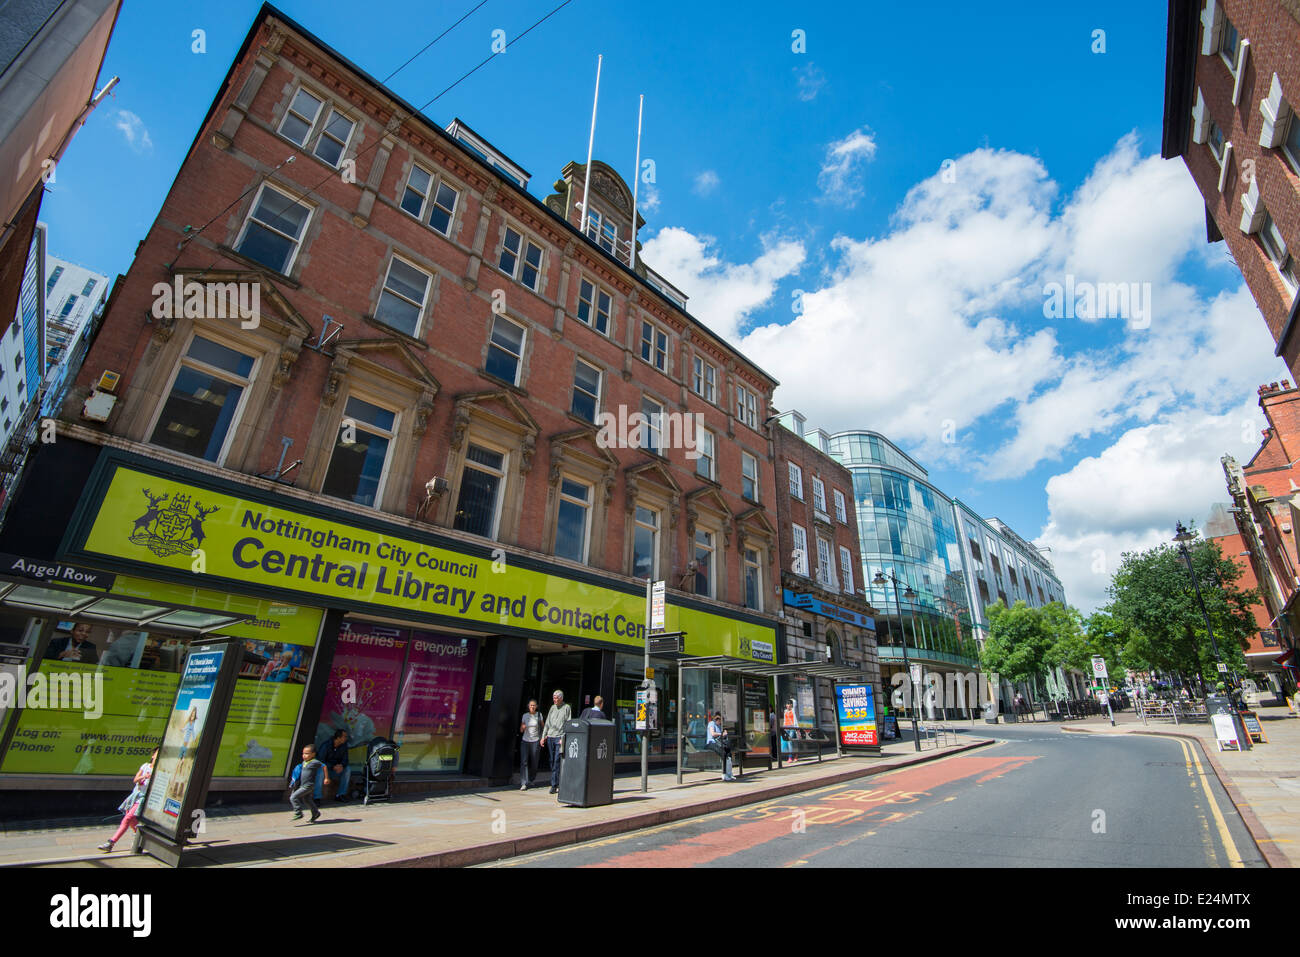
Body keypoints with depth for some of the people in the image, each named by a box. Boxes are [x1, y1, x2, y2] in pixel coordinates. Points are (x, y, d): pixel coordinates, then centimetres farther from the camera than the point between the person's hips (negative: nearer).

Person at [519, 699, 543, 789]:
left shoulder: (539, 715, 2)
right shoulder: (525, 715, 5)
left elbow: (543, 727, 9)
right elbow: (521, 730, 11)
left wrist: (542, 738, -1)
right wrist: (522, 727, -11)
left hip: (535, 741, -1)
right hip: (525, 741, 1)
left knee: (534, 763, 3)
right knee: (524, 762, -11)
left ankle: (530, 781, 24)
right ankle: (523, 784, -11)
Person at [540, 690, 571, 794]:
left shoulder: (567, 708, -2)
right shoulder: (552, 707, 13)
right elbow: (547, 723, 17)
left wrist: (563, 738, -12)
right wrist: (543, 736, 11)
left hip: (559, 738, -5)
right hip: (550, 737, 5)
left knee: (557, 761, -9)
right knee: (552, 761, 9)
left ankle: (554, 785, -5)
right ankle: (559, 783, 20)